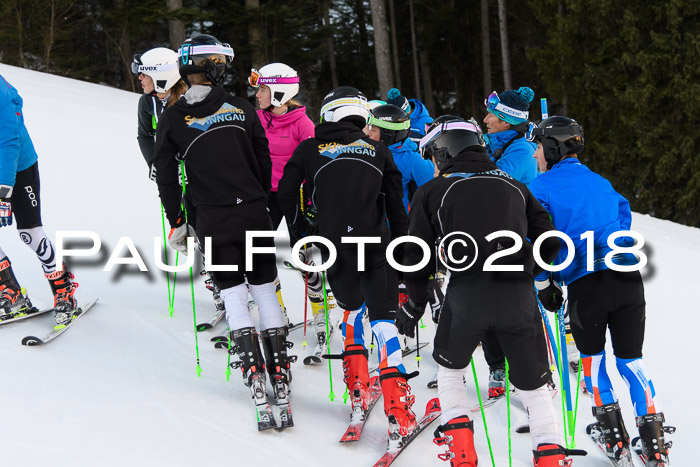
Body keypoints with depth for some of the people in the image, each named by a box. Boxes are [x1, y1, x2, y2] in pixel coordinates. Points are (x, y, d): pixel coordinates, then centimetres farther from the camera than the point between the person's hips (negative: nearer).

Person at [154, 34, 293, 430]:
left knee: (234, 297, 3)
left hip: (214, 219, -1)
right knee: (266, 291, 9)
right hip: (254, 212, 1)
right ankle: (281, 378, 9)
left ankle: (257, 381, -8)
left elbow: (166, 177, 3)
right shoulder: (241, 109, 2)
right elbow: (265, 163, 7)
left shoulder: (173, 118, -1)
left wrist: (177, 223, 12)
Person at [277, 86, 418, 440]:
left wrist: (301, 231, 19)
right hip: (375, 245, -1)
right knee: (382, 316, 0)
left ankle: (357, 386, 16)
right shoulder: (378, 152, 9)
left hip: (333, 247, 1)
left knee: (350, 306, 24)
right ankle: (397, 404, -13)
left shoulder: (309, 150, 7)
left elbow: (286, 195, 7)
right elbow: (396, 207, 10)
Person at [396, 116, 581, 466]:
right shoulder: (514, 187, 18)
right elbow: (549, 241, 16)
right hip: (519, 294, 2)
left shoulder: (432, 192, 10)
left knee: (449, 364, 26)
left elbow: (417, 255, 9)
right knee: (534, 384, 13)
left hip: (467, 293, -2)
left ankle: (459, 439, 15)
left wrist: (414, 305, 20)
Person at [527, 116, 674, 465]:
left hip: (586, 282, -4)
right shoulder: (600, 183, 21)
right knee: (630, 358, 12)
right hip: (629, 277, 4)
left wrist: (545, 286, 10)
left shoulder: (541, 188, 5)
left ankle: (612, 435, 17)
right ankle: (654, 437, 3)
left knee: (592, 356, 18)